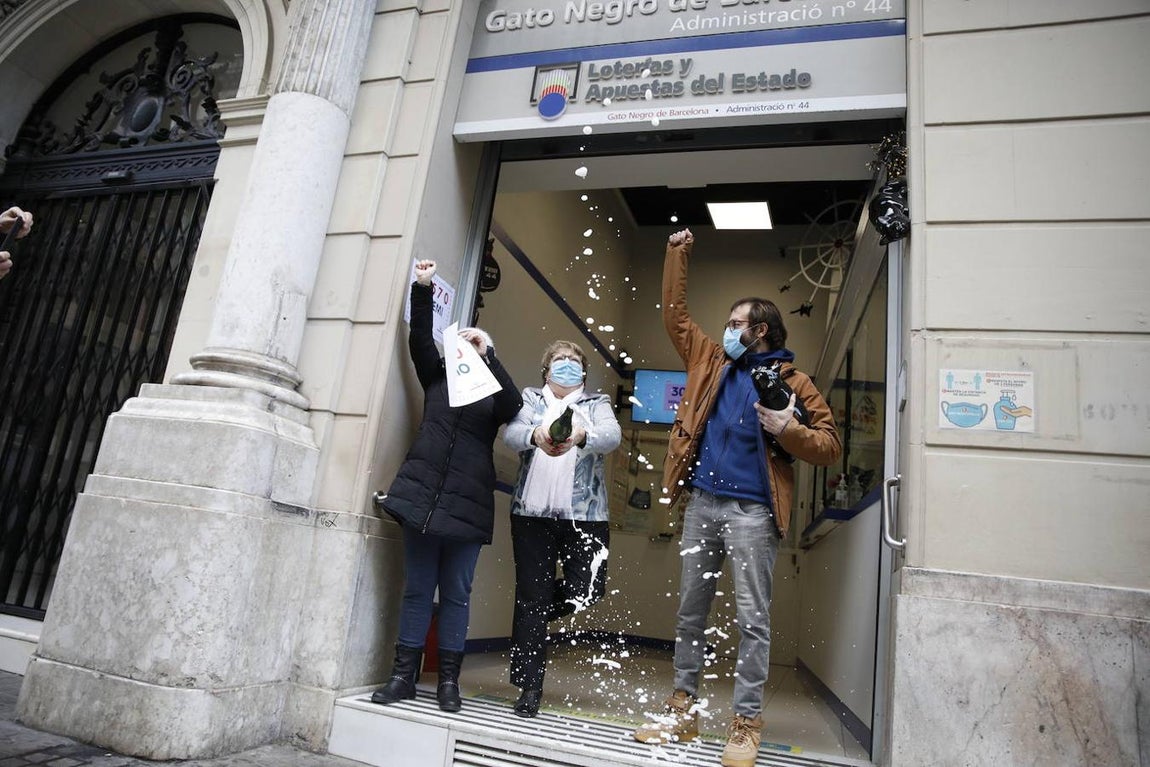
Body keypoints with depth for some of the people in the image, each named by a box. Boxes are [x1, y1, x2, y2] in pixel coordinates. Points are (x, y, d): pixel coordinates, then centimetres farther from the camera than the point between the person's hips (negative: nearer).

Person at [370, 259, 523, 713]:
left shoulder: (493, 392, 8)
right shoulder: (437, 378, 14)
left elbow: (513, 408, -12)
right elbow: (419, 341, 1)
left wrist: (488, 355, -15)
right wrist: (422, 290, -7)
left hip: (467, 505, -2)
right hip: (422, 494, 2)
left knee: (456, 594, 5)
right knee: (417, 589, 7)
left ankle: (448, 680, 13)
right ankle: (404, 675, 15)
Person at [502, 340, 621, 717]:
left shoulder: (596, 404, 11)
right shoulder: (530, 399, 13)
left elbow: (613, 435, -11)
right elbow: (511, 434, -7)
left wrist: (581, 435, -34)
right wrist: (536, 435, -32)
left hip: (584, 514, 0)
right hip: (533, 512, 0)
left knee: (588, 590, -4)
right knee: (531, 597, 1)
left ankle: (536, 611, 27)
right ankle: (529, 686, 13)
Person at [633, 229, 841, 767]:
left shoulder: (790, 380, 1)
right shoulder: (712, 362, 14)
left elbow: (830, 446, 0)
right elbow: (675, 315, 22)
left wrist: (787, 429, -18)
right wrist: (676, 255, 22)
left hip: (752, 511, -5)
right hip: (701, 504, 5)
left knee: (751, 617, -1)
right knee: (690, 610, 11)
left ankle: (746, 723, 12)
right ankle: (682, 710, 23)